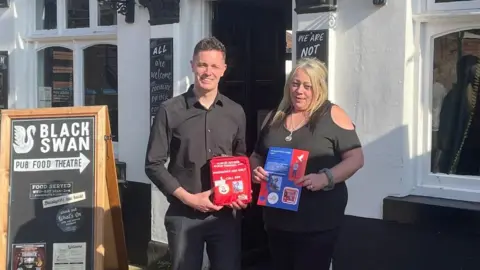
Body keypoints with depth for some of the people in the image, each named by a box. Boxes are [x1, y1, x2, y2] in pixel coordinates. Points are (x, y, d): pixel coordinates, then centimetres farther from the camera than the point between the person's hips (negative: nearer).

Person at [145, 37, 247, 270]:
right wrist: (187, 197, -13)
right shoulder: (170, 110, -4)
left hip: (226, 214, 3)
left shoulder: (235, 112, 6)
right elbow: (153, 164, -4)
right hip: (183, 215, -2)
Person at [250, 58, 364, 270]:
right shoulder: (274, 117, 10)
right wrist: (256, 170, -4)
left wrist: (325, 178, -24)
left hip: (318, 222, -5)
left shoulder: (332, 115, -5)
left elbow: (355, 158, -9)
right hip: (277, 219, 5)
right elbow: (256, 156, 18)